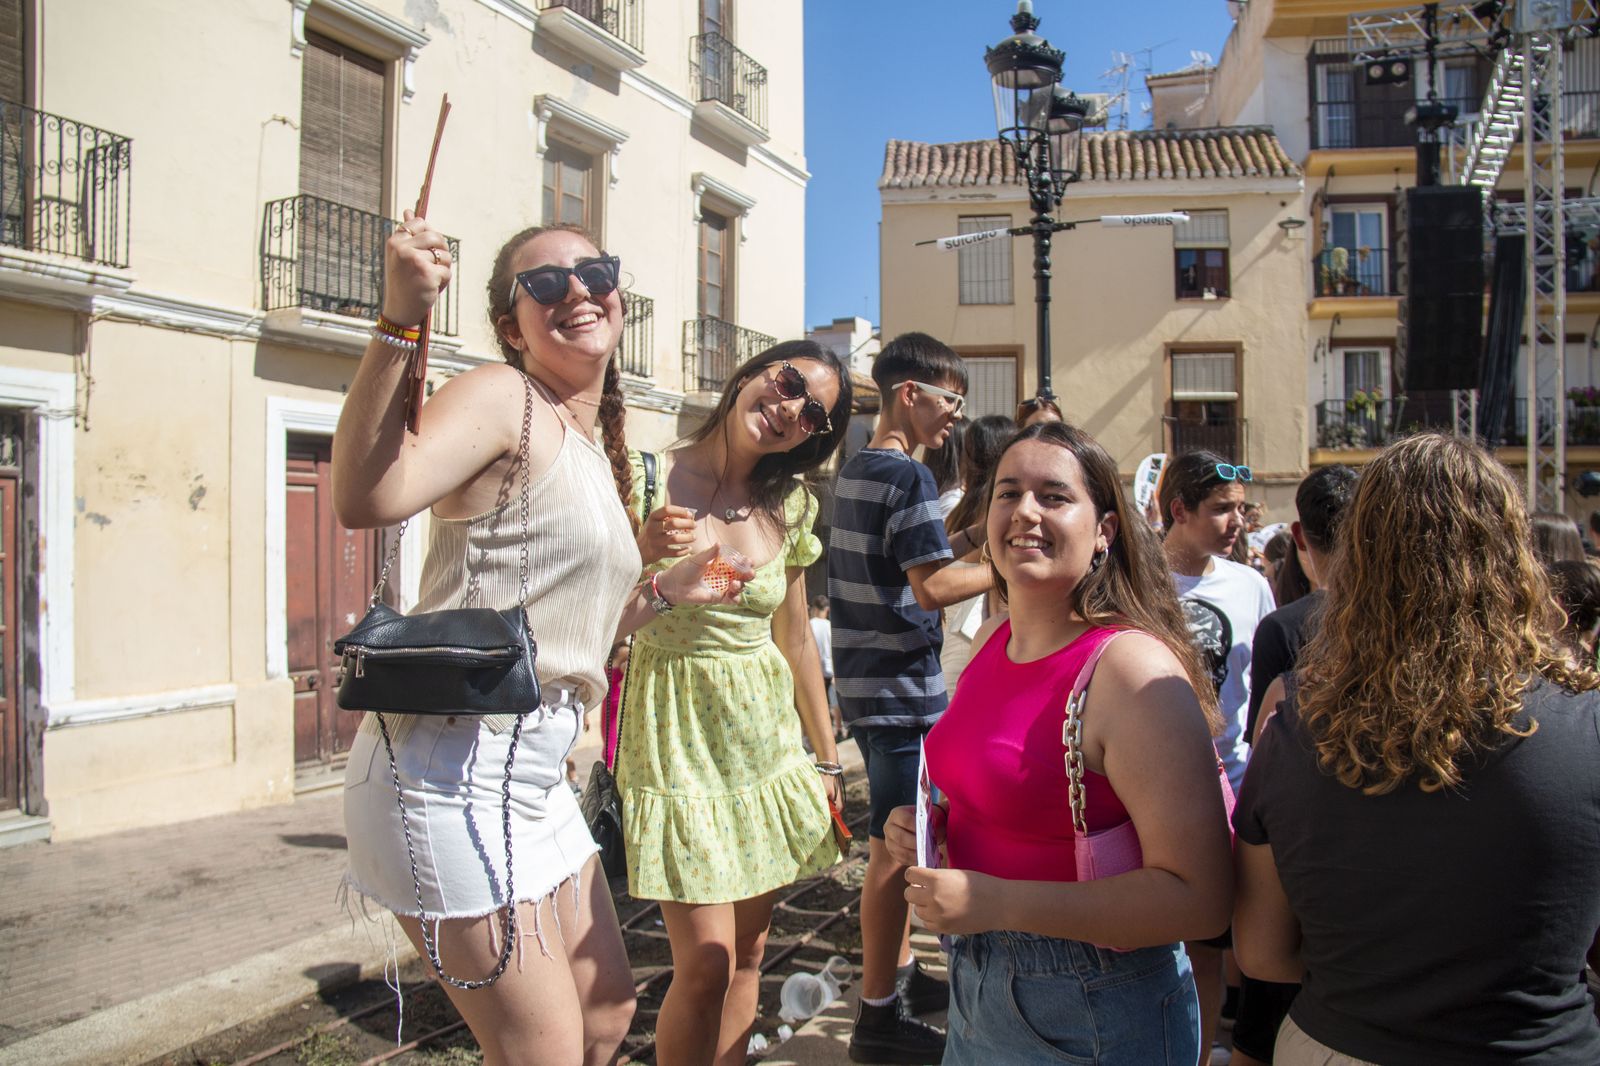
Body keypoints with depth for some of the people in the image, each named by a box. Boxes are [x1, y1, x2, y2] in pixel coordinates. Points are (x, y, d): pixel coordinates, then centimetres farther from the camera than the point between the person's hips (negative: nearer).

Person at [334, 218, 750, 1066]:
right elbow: (368, 498, -31)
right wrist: (399, 321, -36)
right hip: (454, 768, -9)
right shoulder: (501, 399, -10)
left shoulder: (593, 454, 16)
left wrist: (666, 592, 18)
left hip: (534, 773, 9)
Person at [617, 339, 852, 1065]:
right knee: (706, 962, -6)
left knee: (748, 952, 12)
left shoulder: (791, 506, 5)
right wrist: (646, 556, -28)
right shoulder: (651, 477, -10)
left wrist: (825, 757, 15)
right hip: (680, 734, -5)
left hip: (766, 732, 5)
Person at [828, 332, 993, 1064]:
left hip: (866, 684, 10)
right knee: (895, 850, 0)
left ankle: (900, 975, 33)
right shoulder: (909, 477, -16)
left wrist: (967, 539, 11)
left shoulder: (853, 472, 13)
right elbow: (932, 588, -21)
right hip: (902, 688, -10)